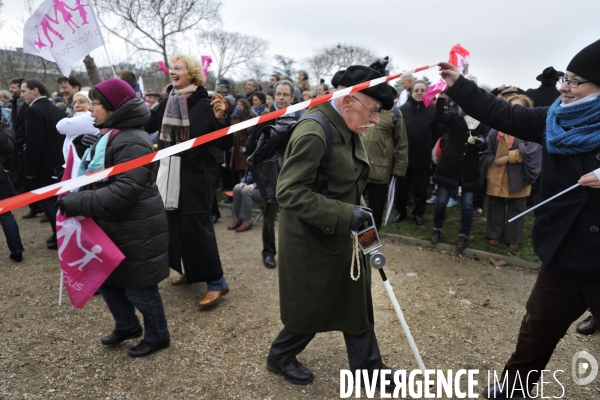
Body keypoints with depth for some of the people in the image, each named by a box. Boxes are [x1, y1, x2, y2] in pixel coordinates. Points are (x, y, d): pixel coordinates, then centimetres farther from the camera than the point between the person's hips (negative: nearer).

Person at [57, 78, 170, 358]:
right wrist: (83, 148, 2)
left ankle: (157, 336, 27)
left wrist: (78, 203, -26)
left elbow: (124, 190, -29)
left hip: (135, 231, -10)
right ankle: (127, 325, 42)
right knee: (107, 279, 21)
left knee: (138, 287, 5)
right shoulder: (108, 135, 11)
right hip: (112, 227, 10)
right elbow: (97, 175, 19)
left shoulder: (131, 141, -22)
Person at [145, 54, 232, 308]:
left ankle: (216, 282, 1)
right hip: (171, 173, 7)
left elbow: (226, 144, -13)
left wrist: (221, 118, -28)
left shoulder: (205, 105, -10)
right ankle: (192, 271, 30)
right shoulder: (166, 103, 8)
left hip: (198, 174, -7)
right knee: (176, 223, 12)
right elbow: (145, 126, 13)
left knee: (195, 225, -9)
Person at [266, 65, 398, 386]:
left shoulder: (348, 129, 4)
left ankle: (367, 366, 37)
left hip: (343, 236, 9)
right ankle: (280, 357, 38)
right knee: (314, 308, 10)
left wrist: (356, 211, 12)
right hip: (314, 240, -9)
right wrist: (344, 214, -32)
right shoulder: (313, 133, -25)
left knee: (357, 302, 18)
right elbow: (289, 192, -29)